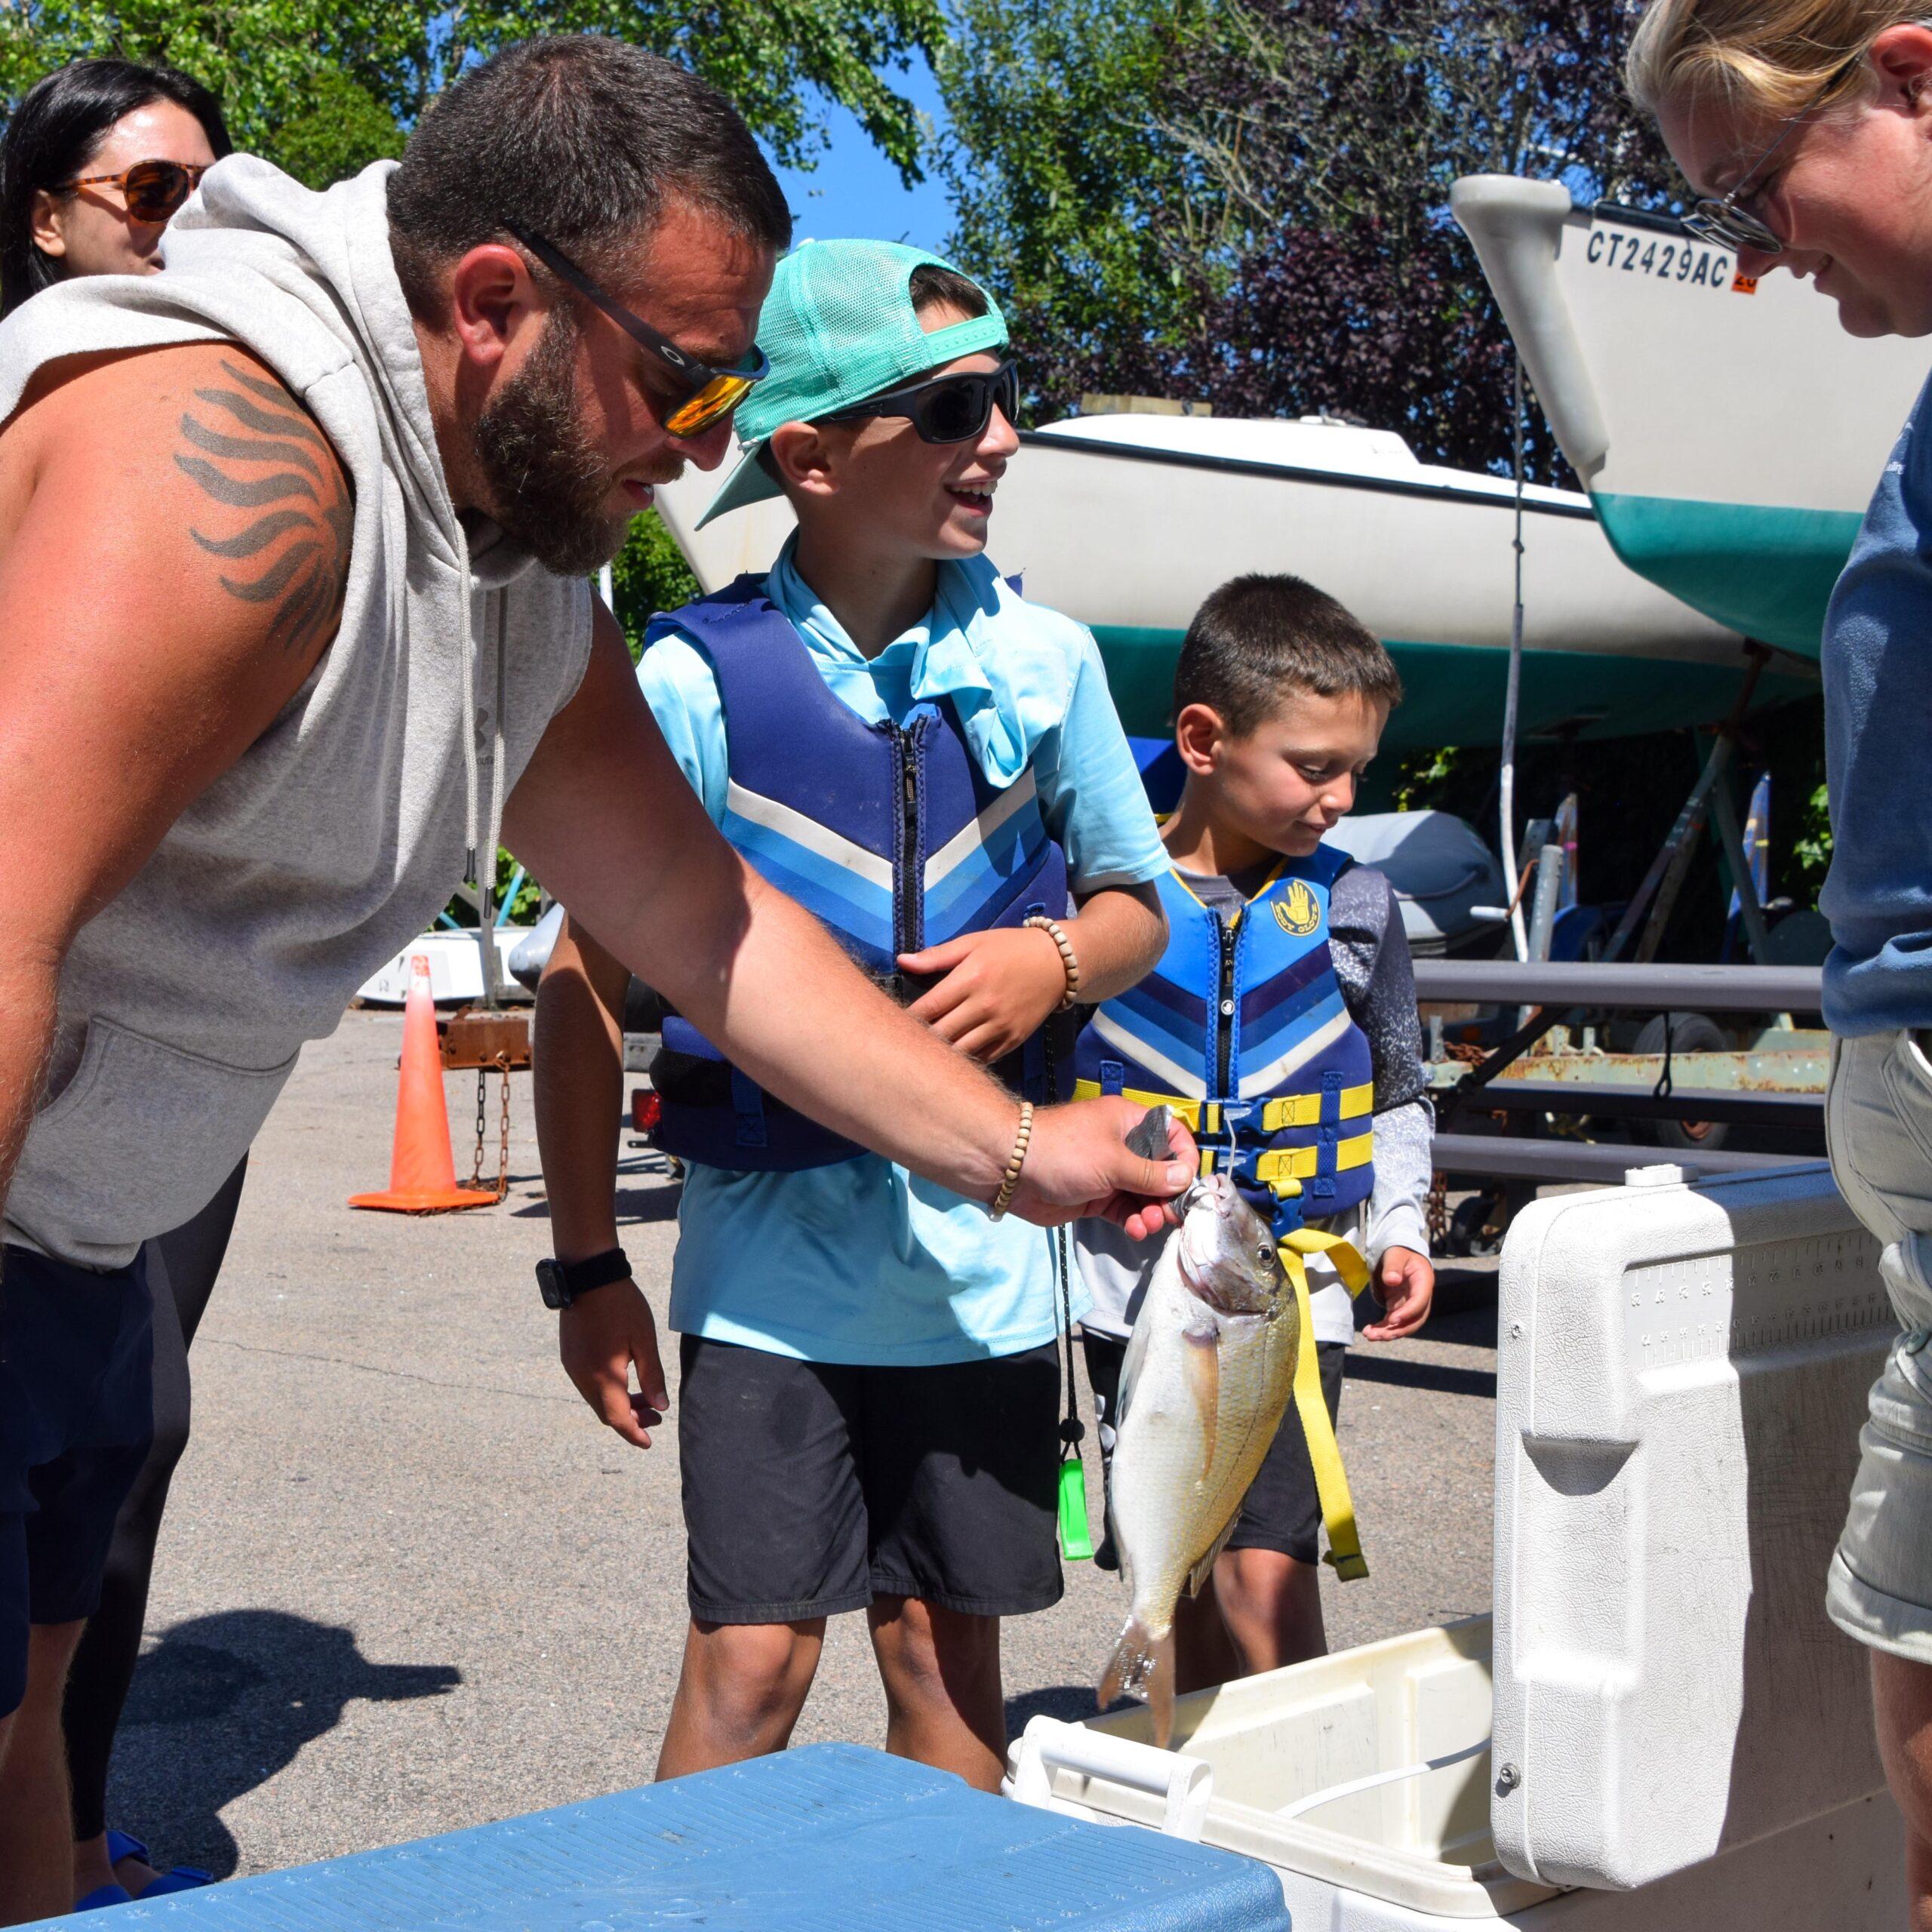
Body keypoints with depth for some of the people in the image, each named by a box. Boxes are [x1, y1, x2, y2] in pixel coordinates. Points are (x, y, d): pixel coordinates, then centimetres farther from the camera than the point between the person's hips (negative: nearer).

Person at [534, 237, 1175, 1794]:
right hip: (772, 1253, -3)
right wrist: (590, 1263, -3)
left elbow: (1138, 910, 14)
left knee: (950, 1653, 12)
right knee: (752, 1665, -1)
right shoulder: (696, 680, -8)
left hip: (981, 1255, 3)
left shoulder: (1040, 659, 1)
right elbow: (587, 985, -3)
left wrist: (1051, 959, -10)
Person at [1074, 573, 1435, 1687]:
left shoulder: (1355, 907, 3)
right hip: (1138, 1293, 0)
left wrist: (1399, 1229, 3)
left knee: (1267, 1573, -11)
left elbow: (1400, 1095, 15)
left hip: (1297, 1290, 0)